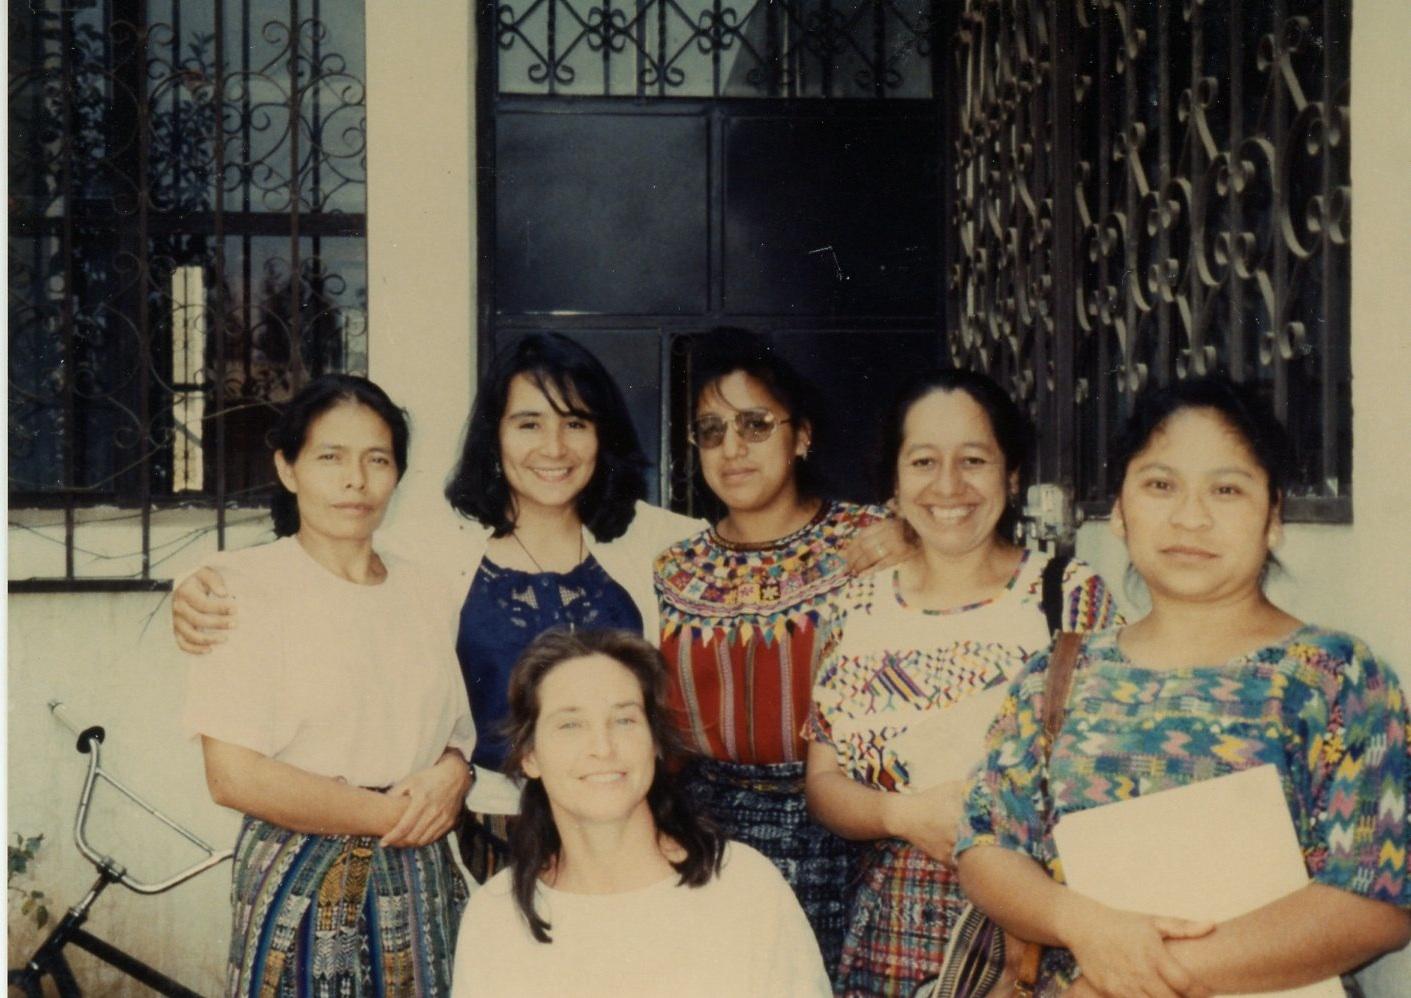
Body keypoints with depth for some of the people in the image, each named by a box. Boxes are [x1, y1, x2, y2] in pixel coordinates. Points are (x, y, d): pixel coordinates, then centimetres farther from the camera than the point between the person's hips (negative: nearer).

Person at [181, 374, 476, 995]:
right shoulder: (249, 584, -7)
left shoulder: (418, 589, 10)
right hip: (303, 886, -4)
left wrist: (452, 774, -7)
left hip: (424, 884, 5)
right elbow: (232, 776, -14)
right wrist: (388, 813, -11)